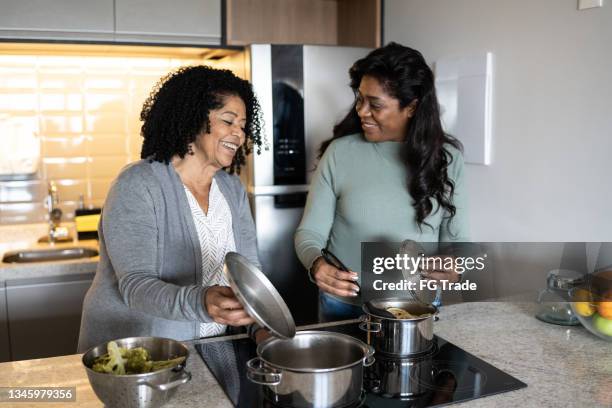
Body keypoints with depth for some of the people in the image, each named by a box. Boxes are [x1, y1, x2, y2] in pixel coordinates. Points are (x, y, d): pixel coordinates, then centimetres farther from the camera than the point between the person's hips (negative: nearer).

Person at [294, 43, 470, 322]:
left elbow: (455, 236, 1)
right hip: (346, 306, -1)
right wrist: (316, 264, -28)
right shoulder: (340, 153, -10)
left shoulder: (446, 156, -4)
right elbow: (310, 232, -7)